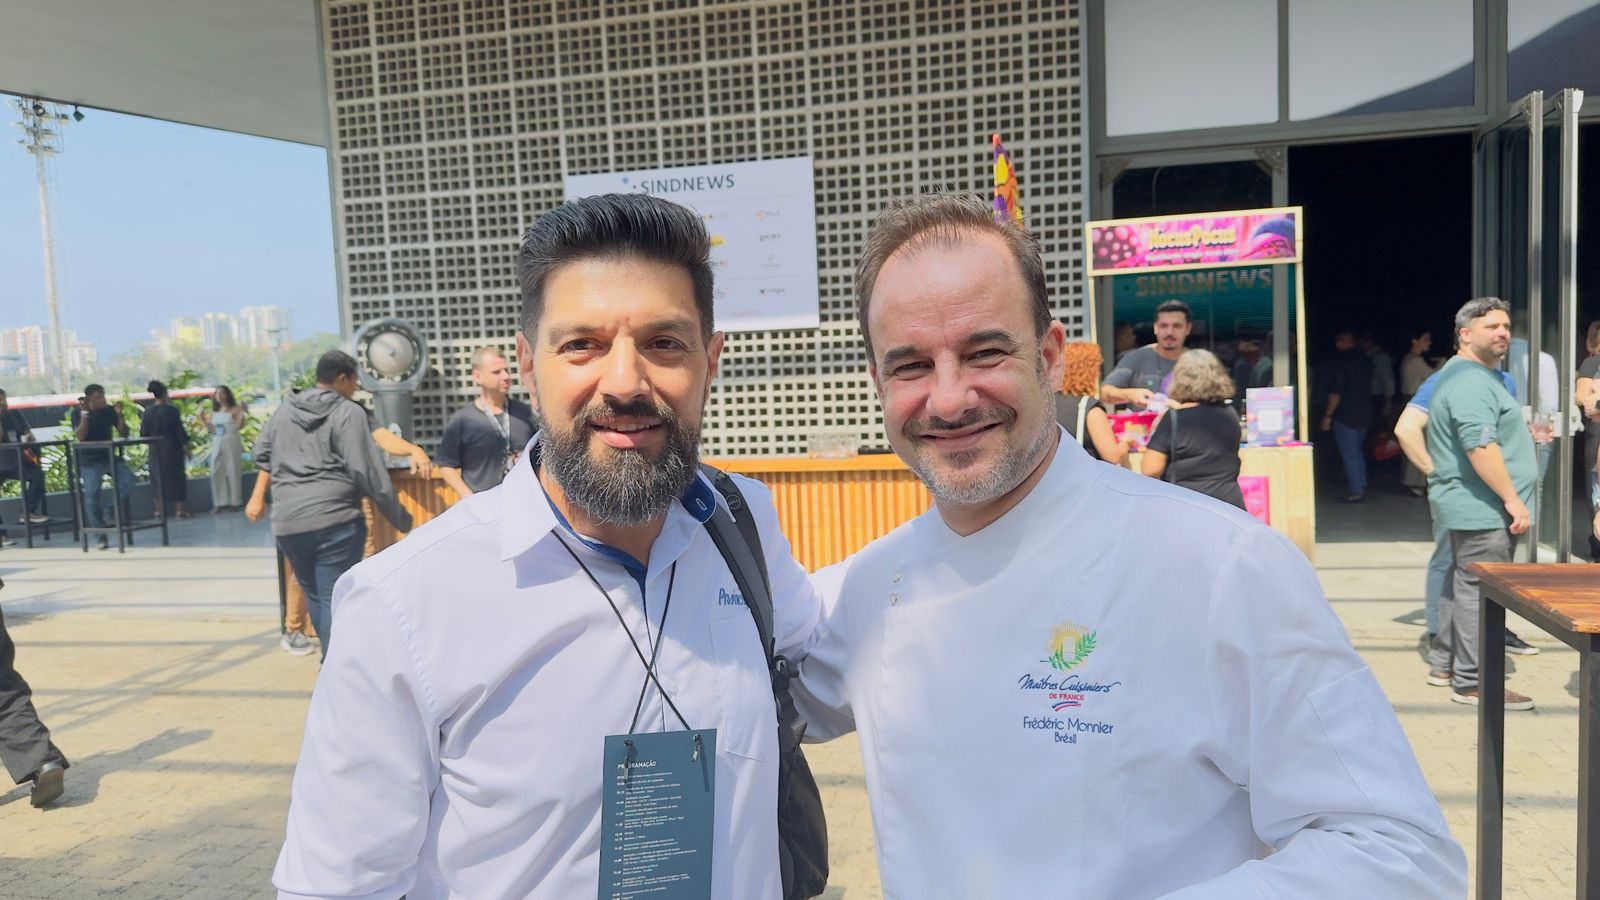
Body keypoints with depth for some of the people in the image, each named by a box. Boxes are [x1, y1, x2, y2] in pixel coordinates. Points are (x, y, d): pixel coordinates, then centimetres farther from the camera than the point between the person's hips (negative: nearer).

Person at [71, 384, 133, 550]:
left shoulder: (109, 411, 1)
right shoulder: (77, 413, -5)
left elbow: (124, 434, 1)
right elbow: (80, 436, -19)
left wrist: (119, 416, -14)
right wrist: (85, 413, -22)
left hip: (109, 455, 3)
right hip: (89, 461, -3)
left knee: (128, 479, -21)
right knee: (91, 497, -8)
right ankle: (102, 538, -1)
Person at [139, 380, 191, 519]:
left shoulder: (147, 412, 0)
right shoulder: (171, 410, -11)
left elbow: (143, 433, 3)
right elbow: (180, 430, -10)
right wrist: (185, 445, -1)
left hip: (155, 450, 4)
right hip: (172, 449, -4)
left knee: (158, 478, 11)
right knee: (176, 476, 4)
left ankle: (159, 510, 14)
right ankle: (180, 509, 3)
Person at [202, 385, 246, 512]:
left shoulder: (234, 409, -4)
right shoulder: (213, 412, 12)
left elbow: (240, 426, -14)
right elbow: (211, 429, 12)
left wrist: (242, 415, -27)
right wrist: (202, 419, 5)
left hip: (232, 443, -6)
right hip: (217, 443, 6)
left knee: (233, 471, -3)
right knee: (216, 472, 2)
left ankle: (234, 502, 3)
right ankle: (220, 503, 6)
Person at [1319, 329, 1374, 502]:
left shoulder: (1339, 362, -14)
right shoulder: (1364, 360, 9)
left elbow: (1336, 392, -18)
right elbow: (1368, 387, 16)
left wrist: (1328, 415, -13)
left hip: (1345, 415, -8)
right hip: (1364, 413, 8)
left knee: (1349, 454, -3)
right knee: (1357, 451, 19)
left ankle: (1355, 491, -4)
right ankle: (1362, 487, 22)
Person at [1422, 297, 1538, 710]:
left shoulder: (1476, 376, 19)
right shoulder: (1471, 382, -18)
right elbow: (1481, 448, -26)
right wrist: (1513, 499, -23)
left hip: (1468, 506, 11)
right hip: (1482, 509, -11)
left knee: (1464, 583, 18)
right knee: (1479, 591, -6)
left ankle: (1445, 658, 29)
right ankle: (1471, 683, -1)